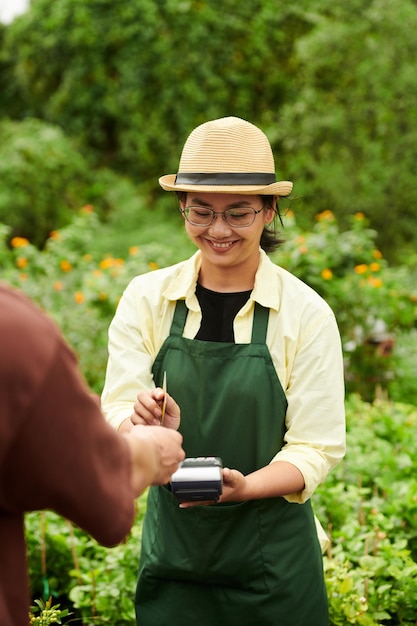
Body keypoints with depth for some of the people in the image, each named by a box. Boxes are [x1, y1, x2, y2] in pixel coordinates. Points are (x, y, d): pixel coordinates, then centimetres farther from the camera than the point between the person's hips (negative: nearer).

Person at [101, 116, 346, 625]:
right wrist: (143, 424, -29)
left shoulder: (306, 313, -9)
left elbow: (317, 447, -8)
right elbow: (114, 414, -6)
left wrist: (245, 486, -25)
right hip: (171, 548, 2)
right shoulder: (146, 298, -3)